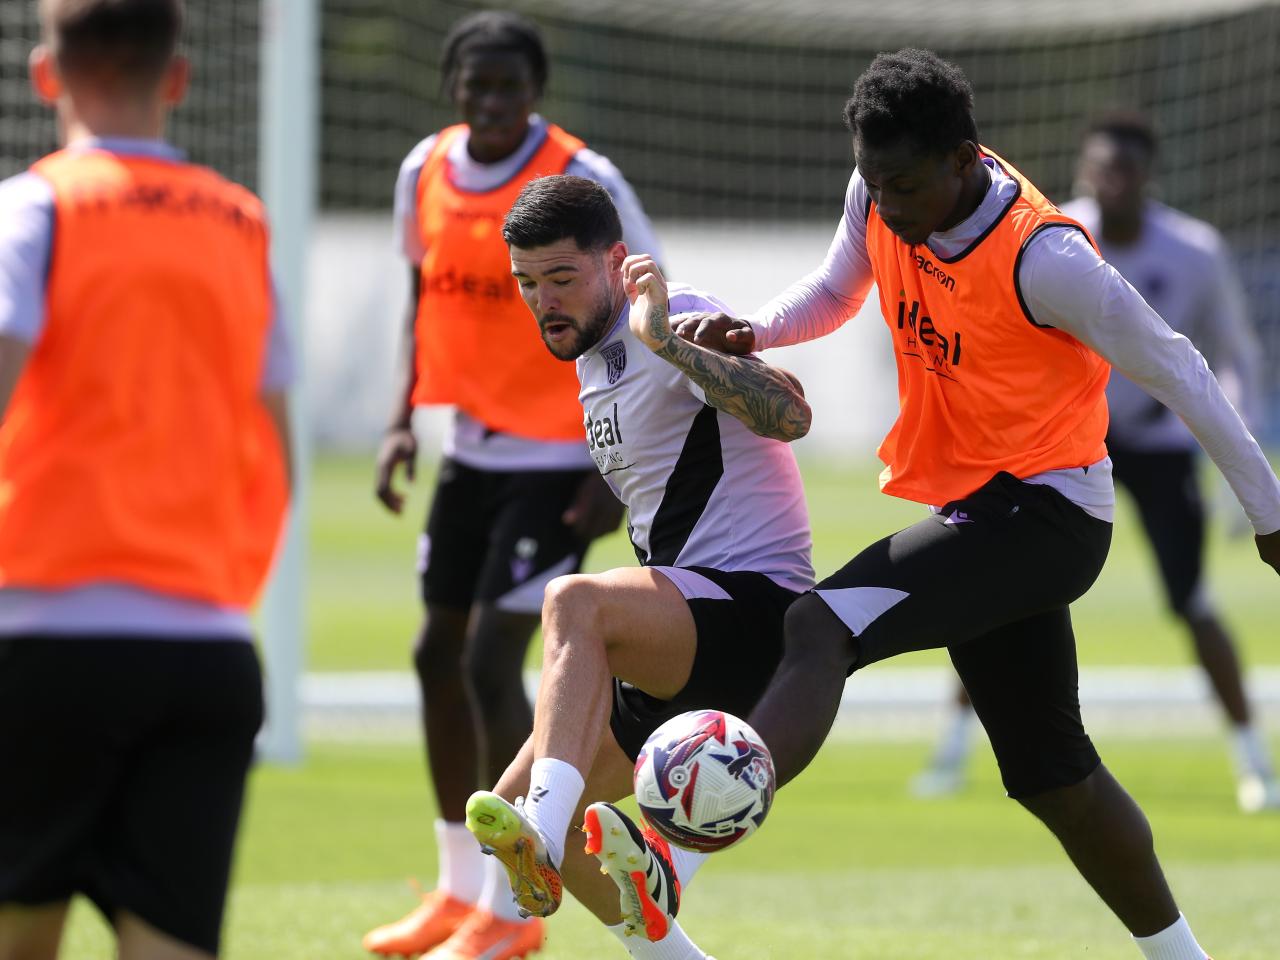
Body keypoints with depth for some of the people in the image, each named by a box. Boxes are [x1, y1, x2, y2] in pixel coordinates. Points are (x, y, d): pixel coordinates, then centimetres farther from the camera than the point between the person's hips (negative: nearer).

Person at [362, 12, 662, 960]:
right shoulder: (426, 172, 2)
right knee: (439, 652, 12)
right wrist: (404, 423, 6)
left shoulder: (583, 185, -17)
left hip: (556, 461, -7)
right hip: (472, 449, 7)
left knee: (492, 660, -12)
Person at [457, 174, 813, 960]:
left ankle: (542, 838, -56)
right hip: (677, 644, 10)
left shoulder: (682, 322, -10)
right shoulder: (593, 352, 18)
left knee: (574, 602, -37)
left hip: (754, 603, -10)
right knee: (514, 805, 3)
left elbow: (789, 415, -29)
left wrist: (667, 340, -36)